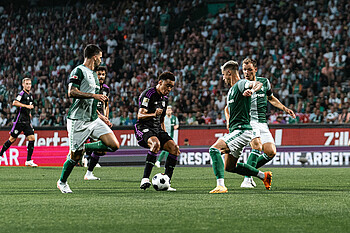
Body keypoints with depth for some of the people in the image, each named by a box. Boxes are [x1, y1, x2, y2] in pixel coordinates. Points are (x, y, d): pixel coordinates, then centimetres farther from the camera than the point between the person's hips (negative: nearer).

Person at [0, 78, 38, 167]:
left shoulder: (30, 95, 16)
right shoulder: (22, 94, -10)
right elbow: (14, 103, -25)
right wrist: (26, 106, -27)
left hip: (27, 121, 7)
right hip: (19, 121, -7)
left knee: (32, 138, -5)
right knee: (12, 139, -1)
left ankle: (28, 161, -3)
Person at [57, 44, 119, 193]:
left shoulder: (93, 74, 20)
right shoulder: (79, 71, -7)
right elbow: (71, 92, -22)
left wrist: (102, 118, 27)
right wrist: (93, 95, -23)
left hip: (93, 119, 8)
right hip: (77, 121, -8)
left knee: (114, 145, -8)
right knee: (75, 156, -2)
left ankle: (84, 147, 10)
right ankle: (62, 182, 21)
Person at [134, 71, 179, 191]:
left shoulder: (165, 98, 17)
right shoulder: (148, 94, -9)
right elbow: (140, 115, -17)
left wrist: (165, 136, 23)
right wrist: (154, 114, -34)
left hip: (157, 129, 8)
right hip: (144, 128, -8)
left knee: (174, 148, -11)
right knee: (156, 143, -36)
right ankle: (145, 179, -38)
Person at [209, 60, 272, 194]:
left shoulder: (241, 84, -10)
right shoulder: (231, 90, 20)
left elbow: (258, 84, -32)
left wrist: (251, 90, -54)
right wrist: (228, 121, 22)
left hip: (242, 130, -11)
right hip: (234, 131, 11)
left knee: (214, 149, -27)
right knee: (229, 166, 18)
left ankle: (220, 185, -36)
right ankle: (263, 176, 27)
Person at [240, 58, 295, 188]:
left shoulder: (264, 82, 9)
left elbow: (271, 98, 27)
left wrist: (285, 109, 20)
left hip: (262, 123, 5)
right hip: (248, 120, -5)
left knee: (271, 152, -8)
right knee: (257, 146, -28)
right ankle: (247, 179, -25)